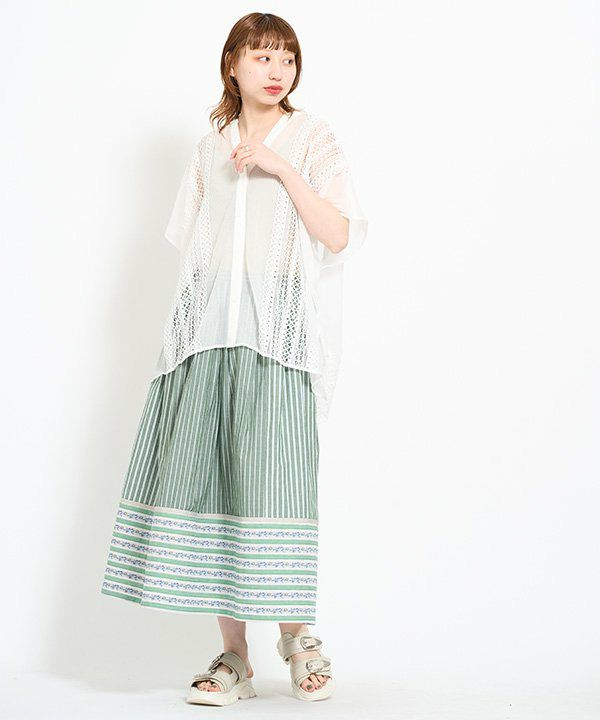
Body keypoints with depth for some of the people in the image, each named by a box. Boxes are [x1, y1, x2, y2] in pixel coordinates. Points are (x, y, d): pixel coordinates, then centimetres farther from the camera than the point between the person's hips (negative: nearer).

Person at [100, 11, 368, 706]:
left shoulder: (313, 139, 8)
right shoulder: (209, 148, 19)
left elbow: (339, 236, -4)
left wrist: (281, 168, -9)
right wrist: (186, 328, 12)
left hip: (279, 328, -3)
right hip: (207, 326, 4)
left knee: (272, 476, -13)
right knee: (205, 475, -4)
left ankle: (296, 634, 6)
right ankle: (233, 655, 4)